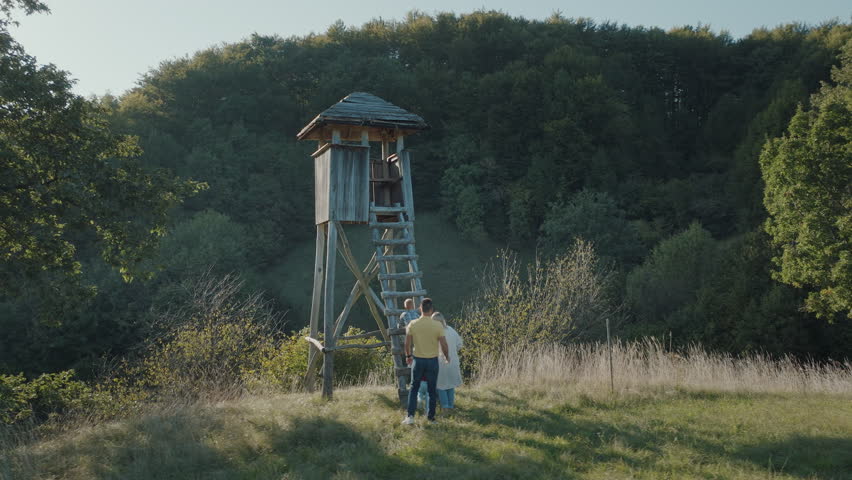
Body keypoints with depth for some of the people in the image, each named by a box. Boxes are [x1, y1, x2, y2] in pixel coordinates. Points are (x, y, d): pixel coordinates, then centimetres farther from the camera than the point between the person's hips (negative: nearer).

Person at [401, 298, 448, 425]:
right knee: (432, 390, 13)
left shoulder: (412, 324, -9)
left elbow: (407, 344, -1)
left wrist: (408, 356, 18)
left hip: (417, 360, 1)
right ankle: (431, 416, 21)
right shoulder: (438, 325, -13)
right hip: (432, 361, -1)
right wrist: (447, 357, 10)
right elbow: (444, 346, -9)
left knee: (414, 388, 14)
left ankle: (410, 416, 6)